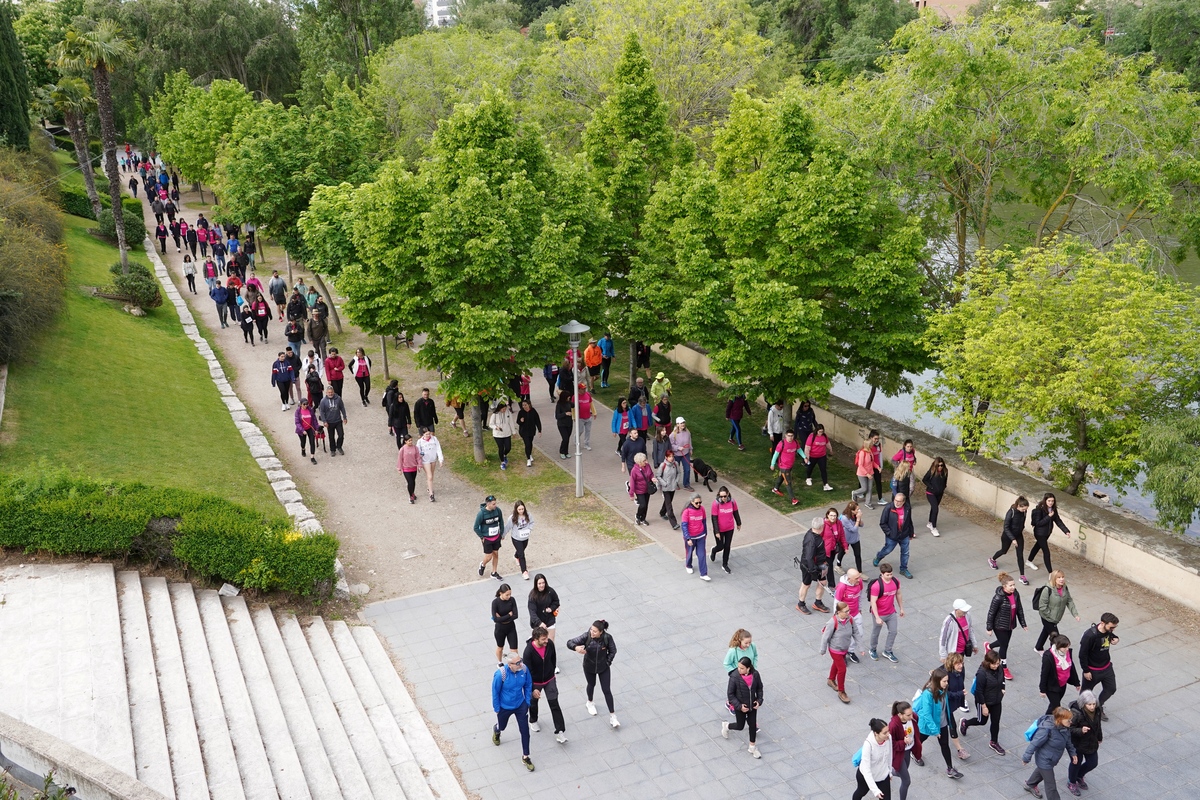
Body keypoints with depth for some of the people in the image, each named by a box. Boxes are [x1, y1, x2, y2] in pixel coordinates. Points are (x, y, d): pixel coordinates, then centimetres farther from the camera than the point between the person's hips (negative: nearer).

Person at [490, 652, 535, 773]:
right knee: (502, 726, 25)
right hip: (505, 707, -2)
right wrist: (497, 708, -7)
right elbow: (495, 692, -16)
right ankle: (496, 731, 64)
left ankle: (525, 757, 21)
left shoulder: (524, 670, -21)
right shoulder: (501, 674, -31)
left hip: (520, 705, 2)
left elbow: (528, 685, -2)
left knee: (525, 731, 3)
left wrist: (527, 702, 2)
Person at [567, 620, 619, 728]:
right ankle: (590, 703, 56)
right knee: (591, 685, 26)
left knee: (607, 690, 3)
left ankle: (612, 716, 16)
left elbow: (613, 651, -9)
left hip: (604, 668, -1)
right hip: (589, 667, 1)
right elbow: (570, 642, -30)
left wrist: (607, 662, -13)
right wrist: (576, 647, -50)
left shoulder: (607, 637, -27)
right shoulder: (587, 636, -29)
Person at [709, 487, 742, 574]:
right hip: (719, 529, -3)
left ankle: (725, 564, 30)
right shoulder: (716, 503, -23)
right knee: (720, 546, 10)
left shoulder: (732, 502, -13)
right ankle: (714, 551, 46)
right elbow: (714, 518, -18)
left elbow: (736, 513, 4)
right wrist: (717, 532, -17)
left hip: (730, 529, 3)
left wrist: (738, 524, 17)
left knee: (727, 546, 12)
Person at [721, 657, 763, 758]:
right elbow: (730, 694, -17)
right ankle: (726, 725, 44)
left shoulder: (755, 674, -16)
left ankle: (752, 747, 34)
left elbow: (759, 687, 3)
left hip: (752, 705, 3)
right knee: (740, 726, 12)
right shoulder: (734, 677, -26)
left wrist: (759, 700, -9)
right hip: (740, 706, -3)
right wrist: (739, 706, -22)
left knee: (753, 725, 14)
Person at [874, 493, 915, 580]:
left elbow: (909, 522, 7)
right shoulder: (888, 508, -22)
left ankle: (904, 569, 32)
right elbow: (882, 523, -14)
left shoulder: (908, 508, -9)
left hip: (904, 536, 3)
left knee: (905, 553, 12)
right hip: (892, 536, -3)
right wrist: (889, 533, -16)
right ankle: (878, 557, 47)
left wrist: (910, 533, 14)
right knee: (887, 550, 16)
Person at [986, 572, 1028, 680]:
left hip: (1010, 625, 7)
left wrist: (1023, 624, 9)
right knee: (1004, 645, 4)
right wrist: (989, 628, -13)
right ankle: (1004, 668, 23)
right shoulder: (998, 597, -27)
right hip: (999, 626, -7)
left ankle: (989, 647, 53)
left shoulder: (1015, 594, -8)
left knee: (1004, 642, 22)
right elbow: (991, 612, -19)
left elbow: (1019, 609, 4)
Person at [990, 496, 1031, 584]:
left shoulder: (1023, 512, -14)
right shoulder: (1011, 512, -30)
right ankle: (992, 560, 50)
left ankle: (1022, 576, 7)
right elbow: (1006, 527, -25)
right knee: (1004, 550, 19)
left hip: (1019, 536, 4)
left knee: (1020, 555, 0)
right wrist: (1012, 539, -27)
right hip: (1008, 536, -4)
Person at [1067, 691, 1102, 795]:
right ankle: (1071, 783, 40)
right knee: (1076, 762, 13)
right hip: (1078, 743, -6)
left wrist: (1099, 738, 19)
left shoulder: (1096, 710, -11)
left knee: (1093, 763, 17)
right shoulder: (1076, 713, -32)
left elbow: (1098, 724, 8)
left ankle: (1079, 776, 48)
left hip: (1092, 742, 6)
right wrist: (1080, 731, -44)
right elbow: (1070, 729, -26)